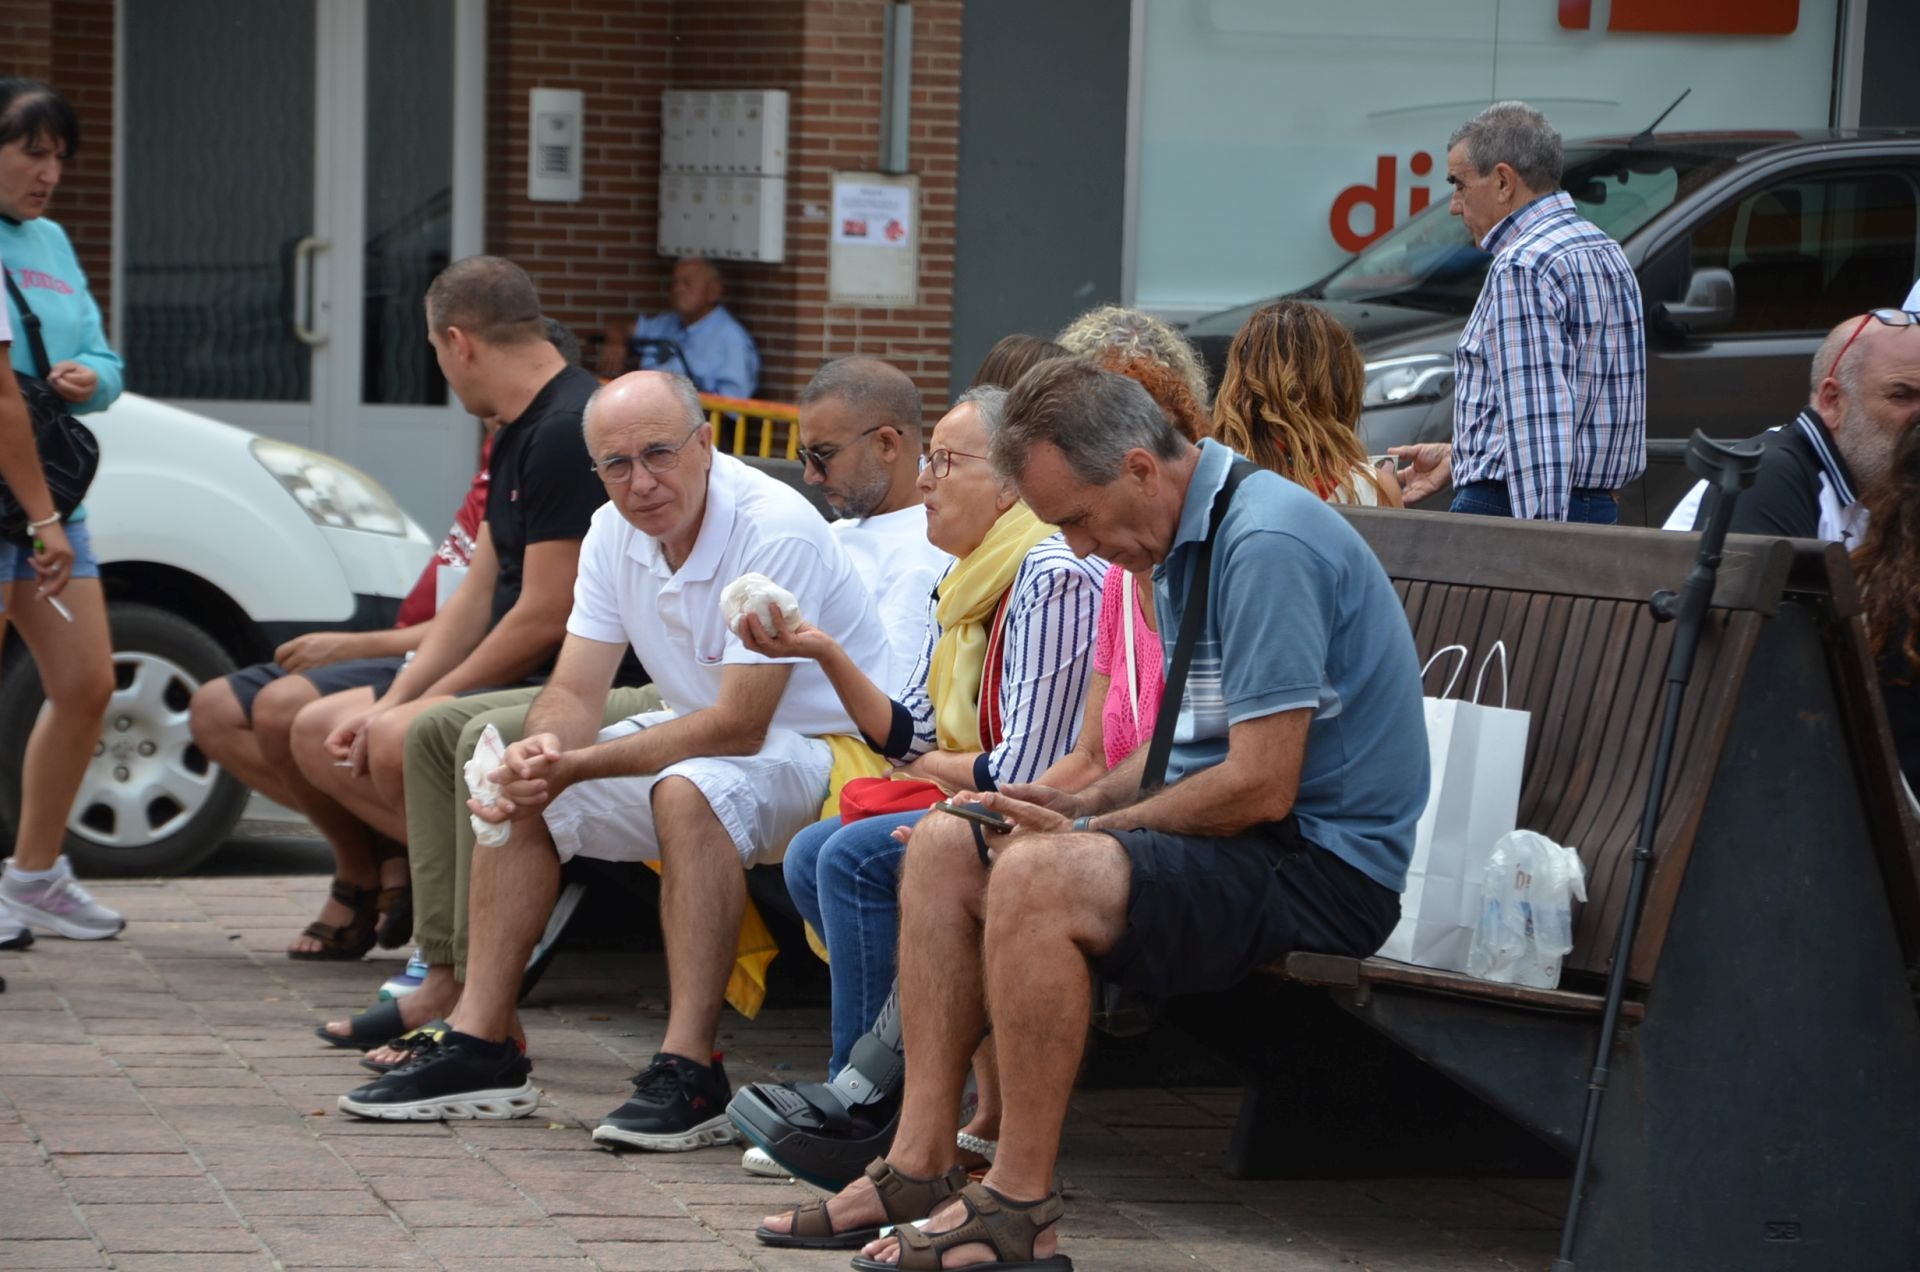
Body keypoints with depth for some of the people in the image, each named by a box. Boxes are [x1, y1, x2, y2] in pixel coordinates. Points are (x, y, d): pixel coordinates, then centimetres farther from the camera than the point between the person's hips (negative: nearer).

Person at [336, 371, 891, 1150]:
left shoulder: (776, 531, -26)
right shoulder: (615, 533, -1)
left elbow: (738, 728, -29)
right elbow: (573, 693, -1)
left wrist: (575, 766, -29)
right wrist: (542, 751, -27)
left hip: (828, 749, -9)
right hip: (702, 739, 9)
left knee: (688, 790, -36)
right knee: (519, 788, -1)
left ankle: (690, 1071, -36)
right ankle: (480, 1045, 0)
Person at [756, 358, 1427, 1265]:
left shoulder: (1266, 546, -21)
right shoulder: (1183, 542, 12)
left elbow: (1260, 786, -24)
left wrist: (1090, 834, -12)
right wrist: (1084, 807, 5)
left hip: (1322, 867, -11)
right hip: (1247, 848, 11)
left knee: (1039, 878, -30)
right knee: (944, 852, 5)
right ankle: (921, 1165, 0)